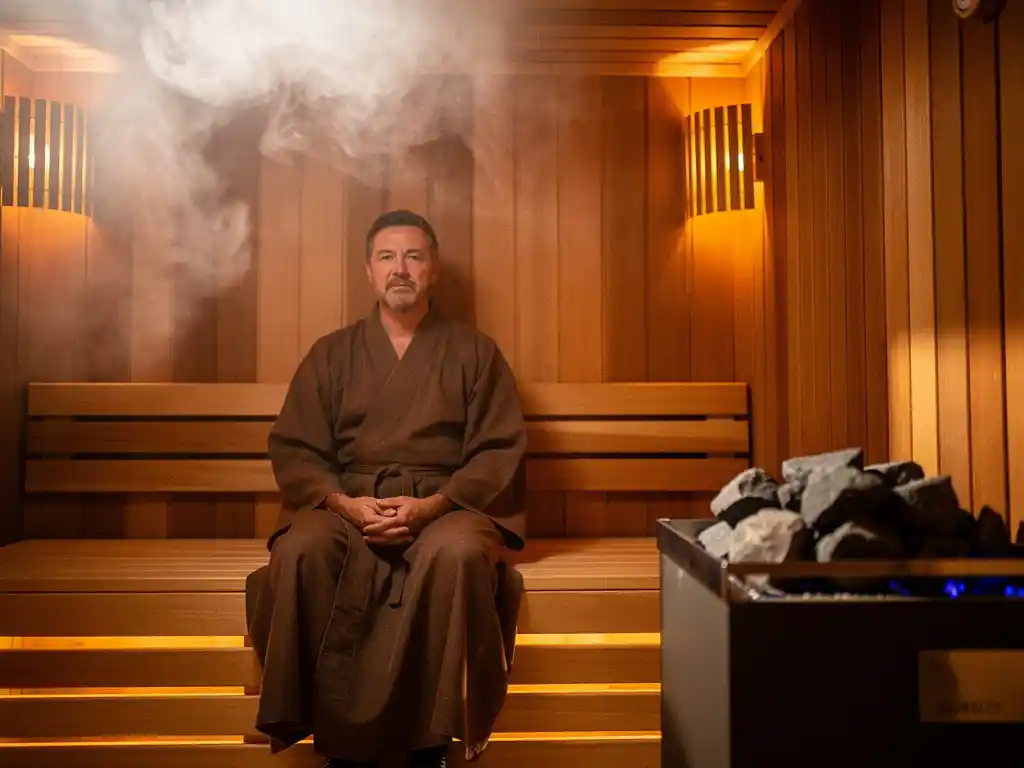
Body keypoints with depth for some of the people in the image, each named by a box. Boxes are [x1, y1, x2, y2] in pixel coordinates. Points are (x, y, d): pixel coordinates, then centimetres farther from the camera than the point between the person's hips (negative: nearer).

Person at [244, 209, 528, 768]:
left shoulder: (474, 351, 11)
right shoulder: (331, 354, 15)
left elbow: (500, 451, 1)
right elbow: (294, 450, 7)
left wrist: (431, 505, -15)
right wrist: (345, 503, -13)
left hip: (447, 505, -1)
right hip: (346, 504, 2)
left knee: (457, 553, -35)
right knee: (300, 551, -31)